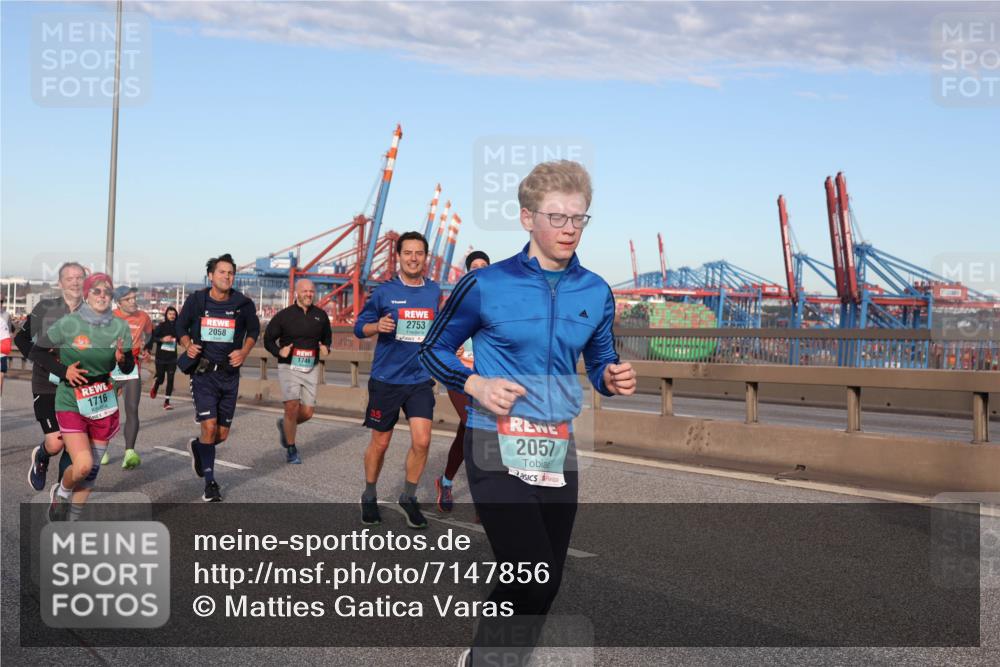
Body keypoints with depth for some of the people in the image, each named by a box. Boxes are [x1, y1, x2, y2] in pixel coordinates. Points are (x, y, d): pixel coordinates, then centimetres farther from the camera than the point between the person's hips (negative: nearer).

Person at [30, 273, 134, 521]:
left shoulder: (120, 327, -3)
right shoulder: (68, 323, -11)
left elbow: (128, 368, 4)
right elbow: (36, 352, -1)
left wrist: (123, 358, -19)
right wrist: (63, 371, -14)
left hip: (104, 402, 4)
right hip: (71, 401, -4)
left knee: (93, 468, 10)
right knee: (83, 465, -17)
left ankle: (71, 520, 30)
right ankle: (61, 492, 18)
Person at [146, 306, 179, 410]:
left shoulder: (177, 327, 1)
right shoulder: (161, 326, -5)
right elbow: (152, 338, -11)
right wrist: (162, 339, -24)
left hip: (172, 358, 1)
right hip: (161, 357, -1)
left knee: (170, 379, -5)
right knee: (160, 378, 9)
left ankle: (166, 402, 1)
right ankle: (155, 387, 46)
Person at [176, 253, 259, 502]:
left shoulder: (243, 304, -3)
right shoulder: (196, 300, -4)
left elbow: (253, 330, 14)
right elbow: (181, 326, 11)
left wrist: (244, 351, -3)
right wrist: (188, 345, -9)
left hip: (229, 374, 2)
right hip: (203, 373, -2)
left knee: (222, 434, 8)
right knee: (209, 427, -14)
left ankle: (198, 447, 43)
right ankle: (210, 482, 2)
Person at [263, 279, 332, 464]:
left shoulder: (321, 315, 6)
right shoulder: (284, 315, -4)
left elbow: (327, 336, 21)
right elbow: (268, 338, 5)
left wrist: (325, 348, 0)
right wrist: (279, 351, -14)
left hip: (311, 369, 3)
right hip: (289, 367, -3)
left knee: (307, 412, 1)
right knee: (292, 407, -14)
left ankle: (284, 425, 35)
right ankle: (291, 449, 4)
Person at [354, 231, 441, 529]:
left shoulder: (435, 291, 4)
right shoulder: (384, 292, -5)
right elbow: (359, 327, 0)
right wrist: (378, 326, -20)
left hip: (421, 379, 2)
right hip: (386, 379, -2)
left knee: (421, 440, -10)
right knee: (380, 444, 9)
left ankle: (409, 496, 14)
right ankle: (369, 496, 32)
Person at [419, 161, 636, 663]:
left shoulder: (596, 293, 4)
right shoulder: (486, 285, -7)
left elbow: (599, 363, 15)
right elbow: (433, 351, 4)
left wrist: (612, 380, -8)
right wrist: (476, 385, -14)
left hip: (558, 452, 5)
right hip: (498, 451, -5)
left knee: (543, 584, 12)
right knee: (534, 580, -15)